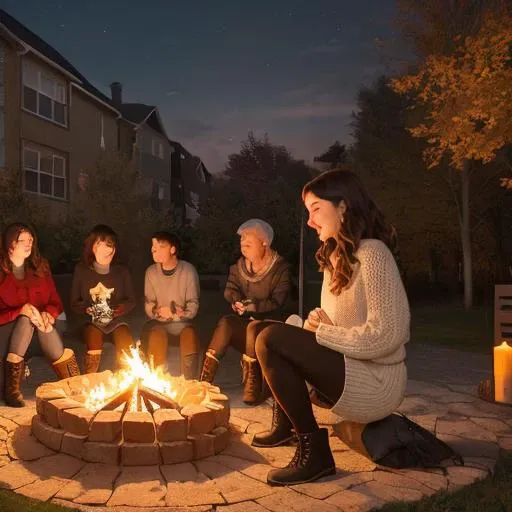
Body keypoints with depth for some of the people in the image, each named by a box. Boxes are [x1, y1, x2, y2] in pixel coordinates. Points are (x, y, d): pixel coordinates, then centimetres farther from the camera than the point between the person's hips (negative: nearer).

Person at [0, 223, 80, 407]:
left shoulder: (40, 266, 5)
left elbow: (55, 302, 6)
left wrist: (48, 314, -16)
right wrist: (20, 311, -27)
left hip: (39, 324, 3)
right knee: (26, 320, -33)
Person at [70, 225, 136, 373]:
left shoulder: (122, 271, 3)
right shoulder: (81, 270, 0)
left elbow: (131, 300, 11)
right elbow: (74, 302, 7)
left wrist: (123, 307, -11)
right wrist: (86, 308, -14)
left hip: (117, 321, 1)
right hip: (92, 322, -1)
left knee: (126, 345, -27)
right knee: (94, 344, -31)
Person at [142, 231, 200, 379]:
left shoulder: (188, 270, -6)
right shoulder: (151, 271, 1)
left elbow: (193, 305, -4)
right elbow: (149, 306, 2)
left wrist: (181, 314, -25)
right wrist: (159, 312, -21)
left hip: (182, 323, -1)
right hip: (158, 323, 1)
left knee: (190, 334, -33)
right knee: (156, 335, -32)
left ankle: (189, 383, -22)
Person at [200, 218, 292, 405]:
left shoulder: (281, 269, -9)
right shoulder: (240, 266, 7)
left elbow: (277, 303, -15)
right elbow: (230, 290, 8)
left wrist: (252, 306, -23)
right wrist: (239, 301, -14)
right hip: (246, 322, 4)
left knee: (253, 327, -37)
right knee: (226, 323, -29)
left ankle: (252, 384, -32)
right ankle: (204, 380, -34)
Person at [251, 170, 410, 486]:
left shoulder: (372, 253, -16)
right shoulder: (335, 257, 12)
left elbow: (385, 335, -23)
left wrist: (322, 332, -14)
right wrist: (315, 324, -5)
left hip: (376, 383, -9)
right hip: (351, 369, 9)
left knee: (270, 339, -20)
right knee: (266, 331, 14)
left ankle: (314, 452, -10)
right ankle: (285, 425, 22)